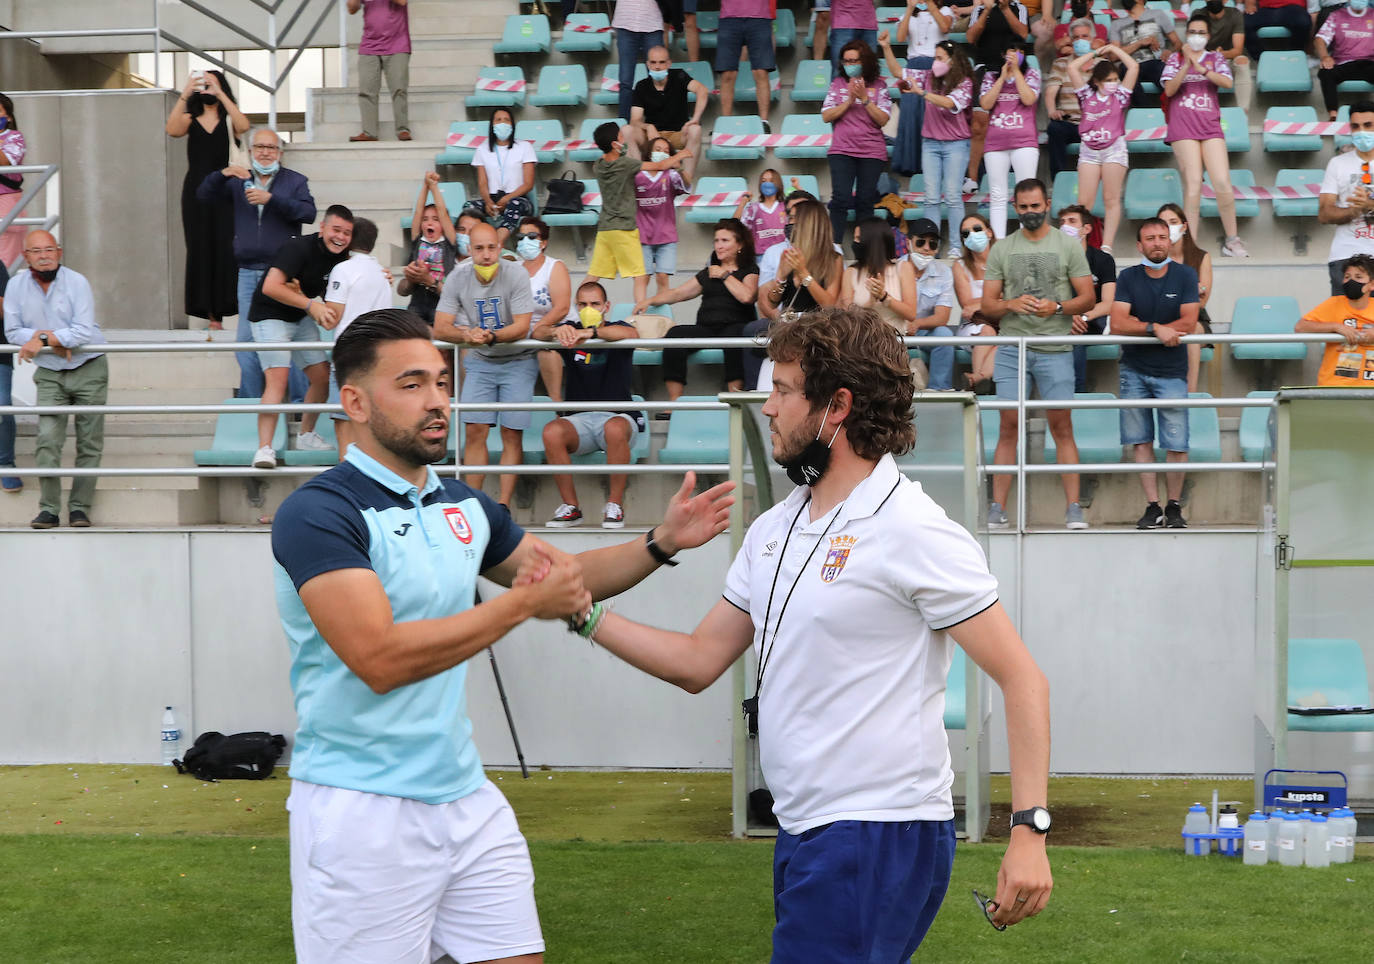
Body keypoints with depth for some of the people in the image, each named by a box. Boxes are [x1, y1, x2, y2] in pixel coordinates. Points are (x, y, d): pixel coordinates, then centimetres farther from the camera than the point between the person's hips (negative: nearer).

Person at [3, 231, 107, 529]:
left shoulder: (76, 282, -12)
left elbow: (84, 331, -20)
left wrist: (42, 340, -24)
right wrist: (48, 338, -15)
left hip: (89, 370, -2)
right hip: (49, 374, 2)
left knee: (90, 442, -1)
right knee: (47, 439, -10)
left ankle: (79, 506, 7)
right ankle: (49, 509, -8)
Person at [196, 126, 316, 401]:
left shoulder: (294, 181, 6)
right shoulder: (239, 182, 15)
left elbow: (308, 213, -10)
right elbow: (204, 196, 6)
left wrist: (271, 199, -20)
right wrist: (222, 174, -12)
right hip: (248, 274, 3)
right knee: (247, 341, 4)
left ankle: (299, 400, 0)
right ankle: (250, 402, 11)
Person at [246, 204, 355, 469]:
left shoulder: (341, 257, 1)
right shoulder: (299, 248, -23)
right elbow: (270, 287, -32)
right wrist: (311, 305, -36)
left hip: (302, 318, 8)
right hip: (270, 316, -8)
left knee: (323, 377, 6)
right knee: (277, 380, -21)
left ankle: (306, 436, 26)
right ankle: (264, 448, -25)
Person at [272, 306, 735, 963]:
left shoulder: (464, 506, 10)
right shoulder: (317, 514, -13)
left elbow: (571, 575, 24)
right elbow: (379, 658, -23)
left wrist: (662, 542, 6)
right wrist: (525, 603, -18)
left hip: (467, 798, 7)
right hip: (363, 810, -7)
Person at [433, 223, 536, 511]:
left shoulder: (516, 275, -15)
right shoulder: (457, 278, -8)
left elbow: (522, 327, -20)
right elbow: (440, 328, -12)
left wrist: (491, 336, -37)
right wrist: (467, 335, -33)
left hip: (517, 361, -2)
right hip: (478, 361, 2)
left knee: (511, 433, -6)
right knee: (474, 430, -6)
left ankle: (504, 504, -3)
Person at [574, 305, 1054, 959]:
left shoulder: (912, 531, -13)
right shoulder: (774, 529, 13)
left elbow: (1021, 678, -14)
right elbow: (699, 662, 18)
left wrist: (1029, 831, -21)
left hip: (878, 837, -8)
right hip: (805, 832, 8)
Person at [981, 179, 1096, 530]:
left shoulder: (1068, 245, 7)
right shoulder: (1002, 249, 11)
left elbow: (1088, 297, 4)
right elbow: (987, 305, 9)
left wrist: (1057, 307, -15)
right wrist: (1012, 304, -12)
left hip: (1055, 348, -1)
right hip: (1012, 347, 1)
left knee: (1061, 425, -2)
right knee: (1008, 425, 0)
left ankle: (1073, 507, 0)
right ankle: (998, 507, 3)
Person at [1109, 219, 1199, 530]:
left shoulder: (1185, 276, 0)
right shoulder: (1128, 278, 1)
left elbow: (1188, 324, -10)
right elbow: (1117, 324, -11)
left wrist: (1138, 325, -11)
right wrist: (1156, 328, -24)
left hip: (1172, 371, -1)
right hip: (1134, 370, 1)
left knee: (1176, 445, -5)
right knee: (1141, 441, 1)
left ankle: (1174, 506, 10)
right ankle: (1152, 507, 6)